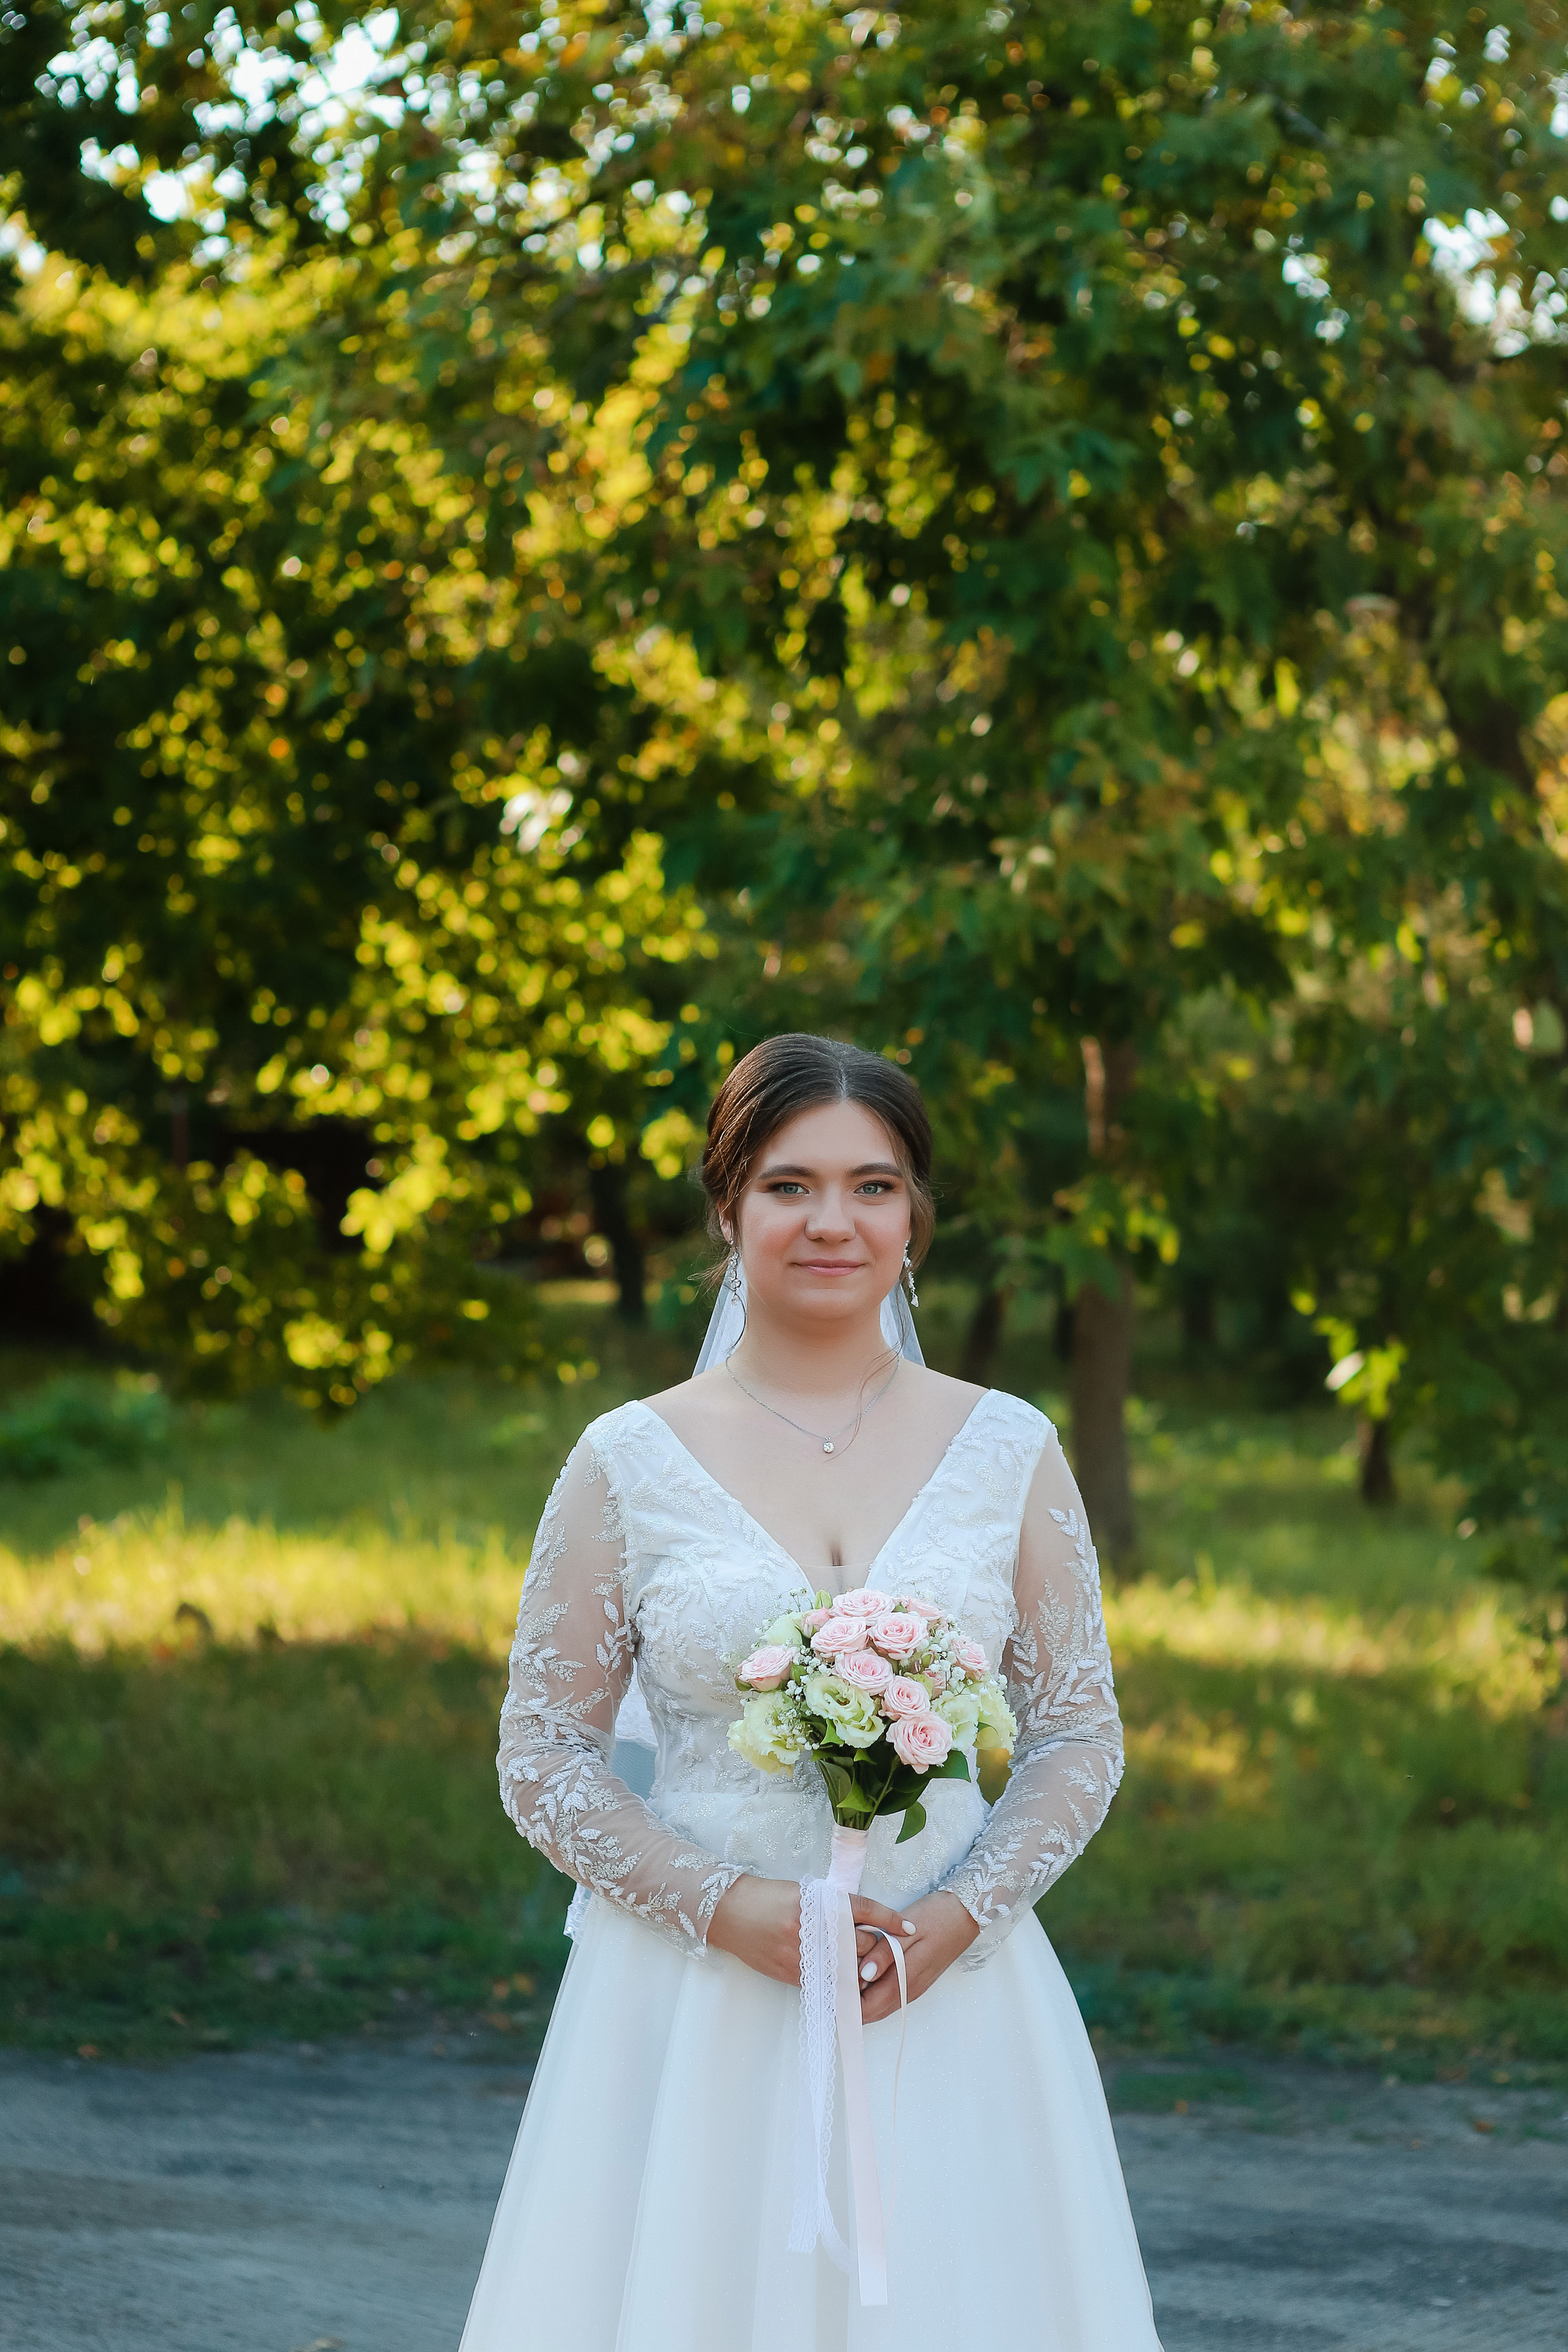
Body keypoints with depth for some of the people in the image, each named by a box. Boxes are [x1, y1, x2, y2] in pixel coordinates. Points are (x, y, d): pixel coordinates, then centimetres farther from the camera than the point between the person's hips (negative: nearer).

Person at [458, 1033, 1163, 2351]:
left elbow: (1081, 1739, 7)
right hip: (696, 1998, -1)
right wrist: (730, 1908, -12)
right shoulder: (630, 1463, 0)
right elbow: (544, 1758, 1)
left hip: (951, 1990, 1)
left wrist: (958, 1917, -9)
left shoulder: (1010, 1453, 4)